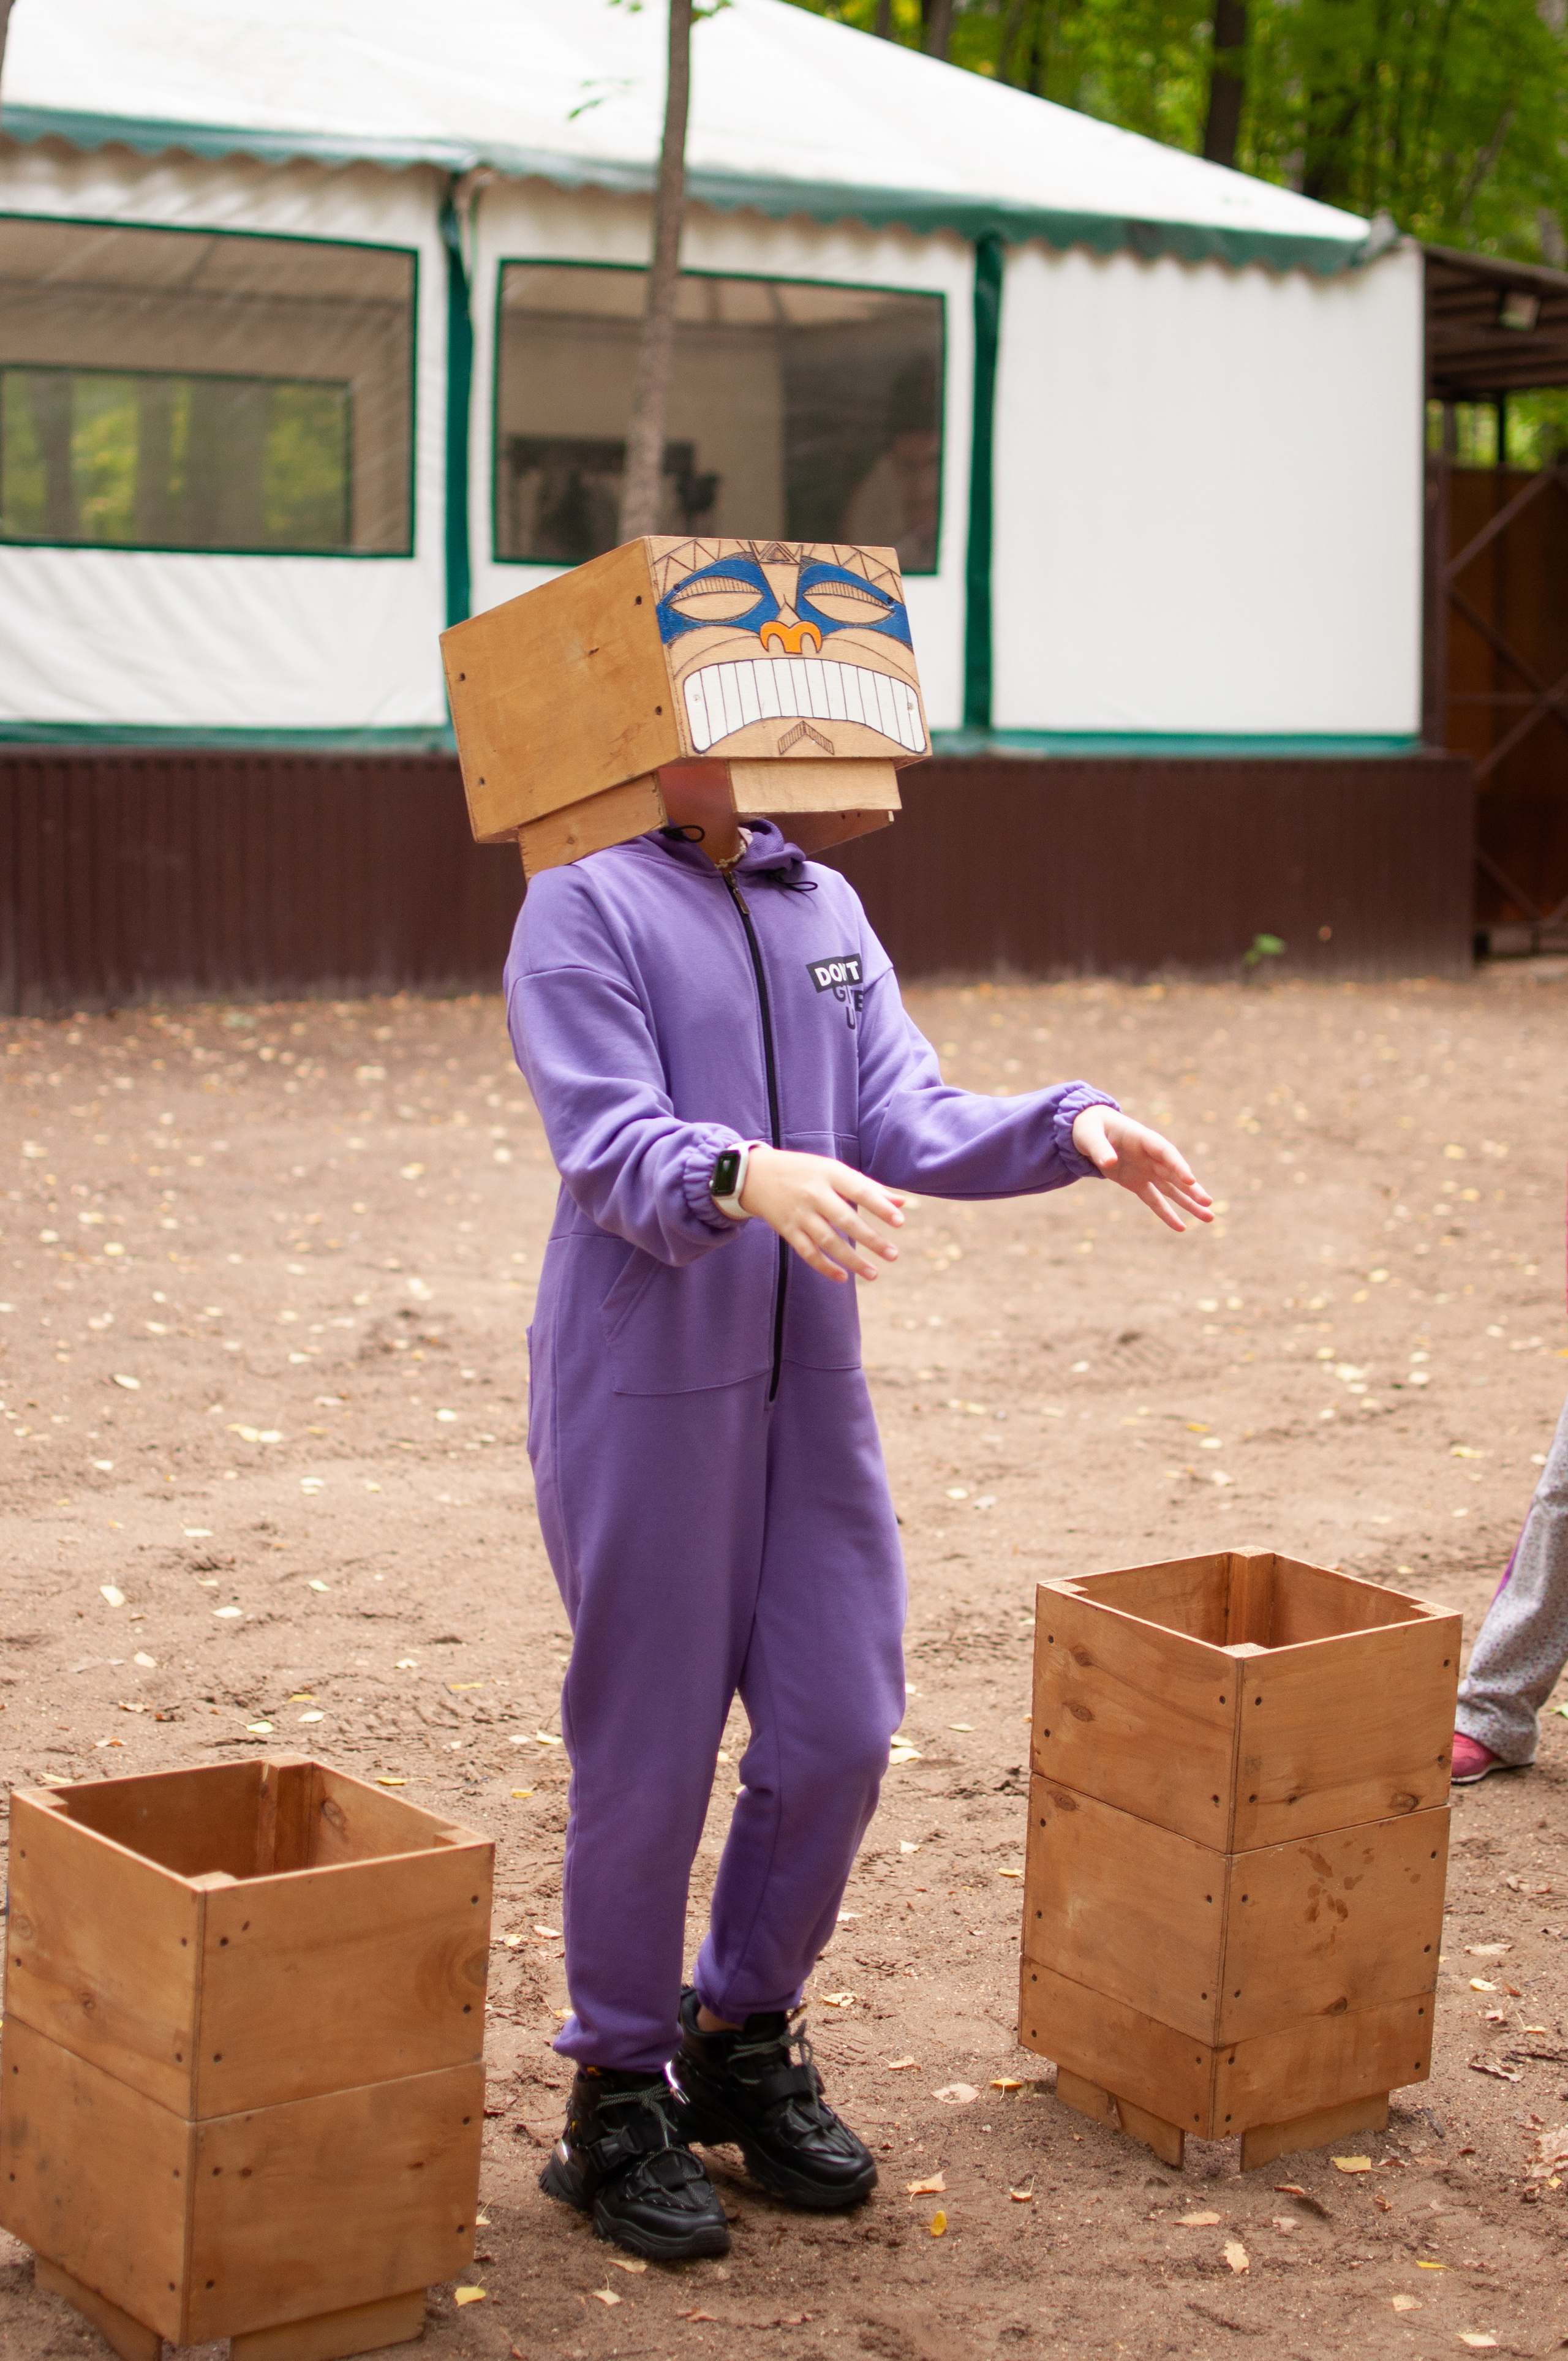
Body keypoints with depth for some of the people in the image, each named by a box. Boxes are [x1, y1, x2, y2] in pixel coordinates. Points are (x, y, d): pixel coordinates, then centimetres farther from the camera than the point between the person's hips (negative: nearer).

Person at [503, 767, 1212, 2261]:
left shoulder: (824, 909, 11)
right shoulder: (583, 909, -8)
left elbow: (909, 1124, 3)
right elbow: (611, 1144, -20)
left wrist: (1073, 1130, -15)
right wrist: (747, 1179, -41)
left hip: (807, 1381, 6)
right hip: (641, 1391, -6)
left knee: (839, 1726, 7)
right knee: (648, 1746, 1)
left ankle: (743, 2041, 28)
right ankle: (619, 2097, 19)